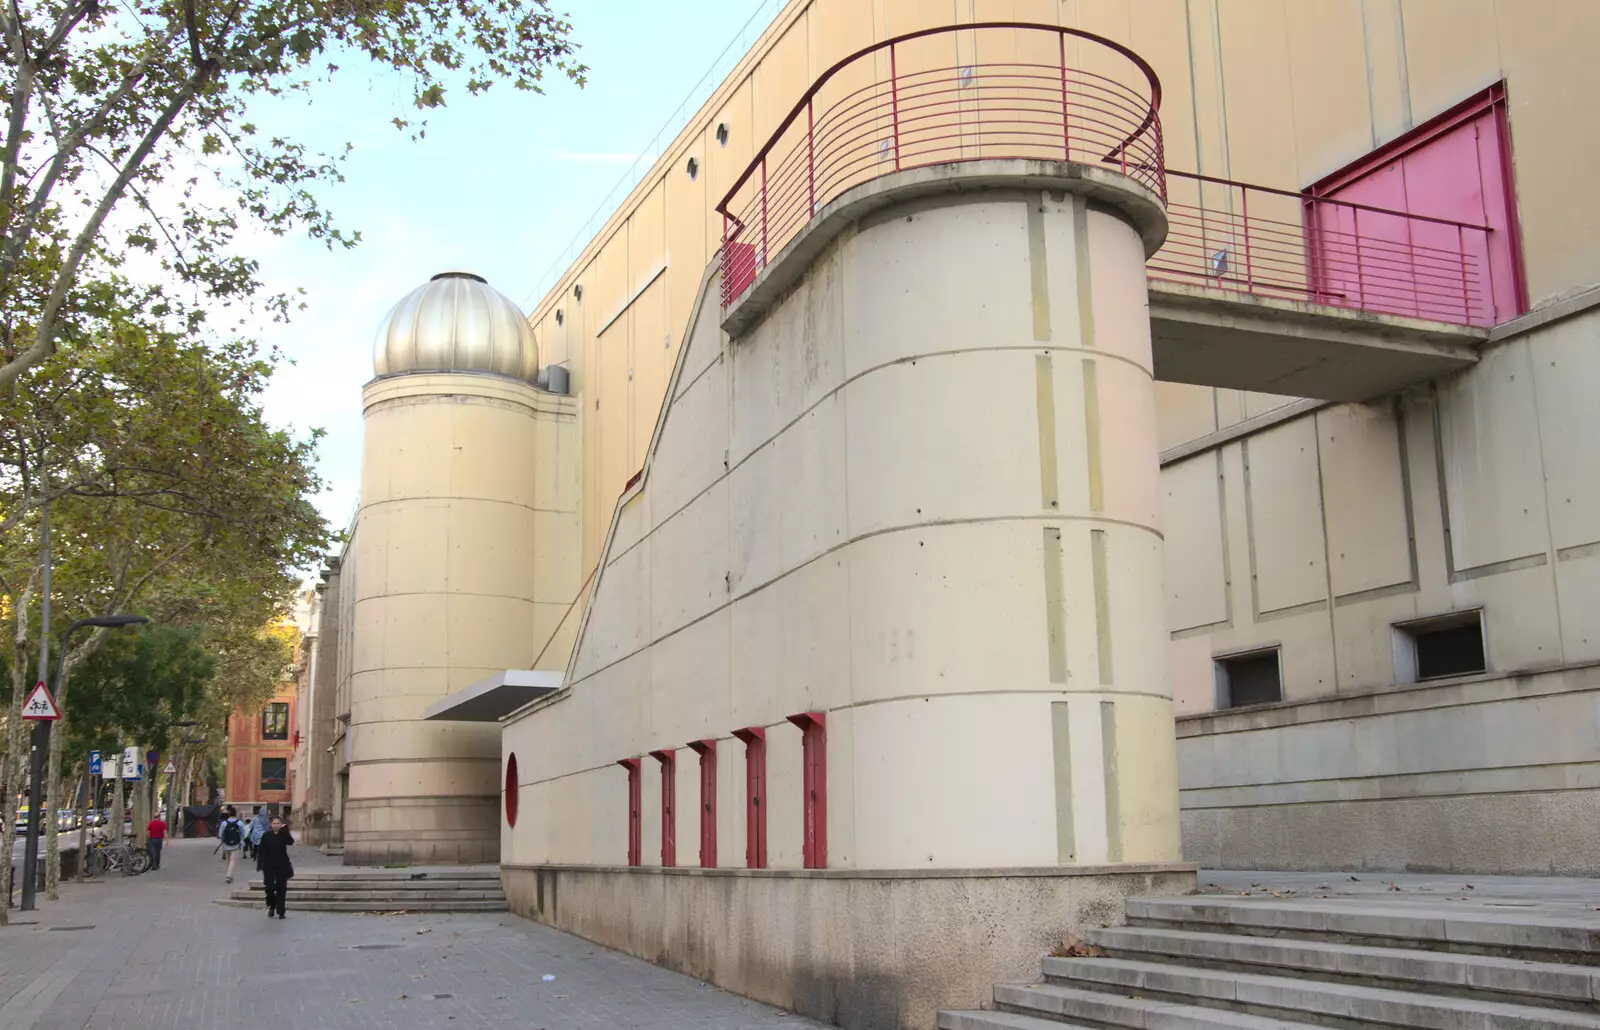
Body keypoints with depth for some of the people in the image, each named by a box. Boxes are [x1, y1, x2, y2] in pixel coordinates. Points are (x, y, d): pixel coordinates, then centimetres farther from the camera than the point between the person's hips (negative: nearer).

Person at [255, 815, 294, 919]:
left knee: (281, 889, 2)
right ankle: (271, 906, 23)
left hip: (282, 866, 0)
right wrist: (260, 862, -8)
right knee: (269, 887, -4)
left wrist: (285, 829, -24)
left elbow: (290, 842, -21)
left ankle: (280, 912, 8)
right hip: (269, 866, 0)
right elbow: (261, 850, 1)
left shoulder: (283, 835, 0)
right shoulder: (266, 835, 2)